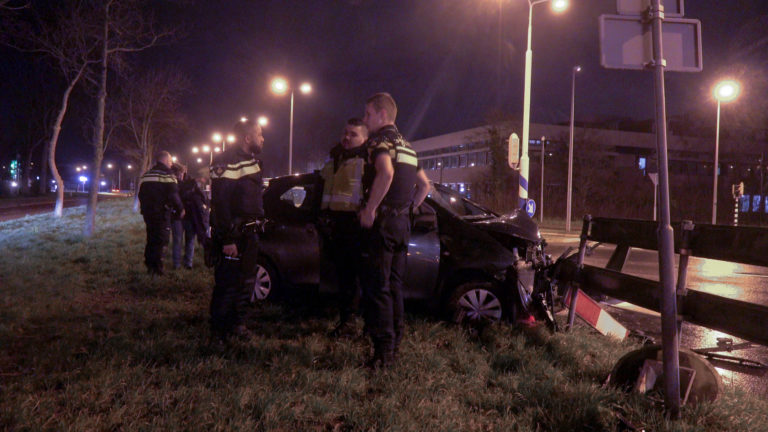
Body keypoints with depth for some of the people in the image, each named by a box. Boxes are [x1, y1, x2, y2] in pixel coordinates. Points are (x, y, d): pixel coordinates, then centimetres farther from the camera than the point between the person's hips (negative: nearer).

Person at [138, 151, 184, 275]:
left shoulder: (146, 174, 15)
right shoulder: (167, 174, -10)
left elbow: (141, 194, 20)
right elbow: (173, 195, -16)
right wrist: (180, 208, -4)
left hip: (148, 212, 7)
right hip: (162, 213, -7)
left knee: (151, 238, 17)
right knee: (162, 240, -3)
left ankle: (150, 265, 20)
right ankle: (157, 268, -6)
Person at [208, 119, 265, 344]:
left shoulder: (252, 160, 15)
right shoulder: (226, 162, -16)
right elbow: (220, 204, -21)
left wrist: (258, 224, 18)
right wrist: (227, 239, -24)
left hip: (249, 233, 10)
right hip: (234, 235, -9)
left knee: (244, 280, 17)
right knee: (227, 284, -5)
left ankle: (237, 323, 30)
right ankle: (219, 332, 4)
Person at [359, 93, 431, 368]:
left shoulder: (381, 140, -10)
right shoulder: (406, 146, 20)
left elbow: (386, 173, -31)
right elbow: (424, 185, 27)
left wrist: (370, 209, -24)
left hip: (381, 222, -9)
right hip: (402, 224, 9)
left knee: (376, 288, -6)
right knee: (394, 286, 15)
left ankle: (383, 351, -7)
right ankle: (395, 345, 21)